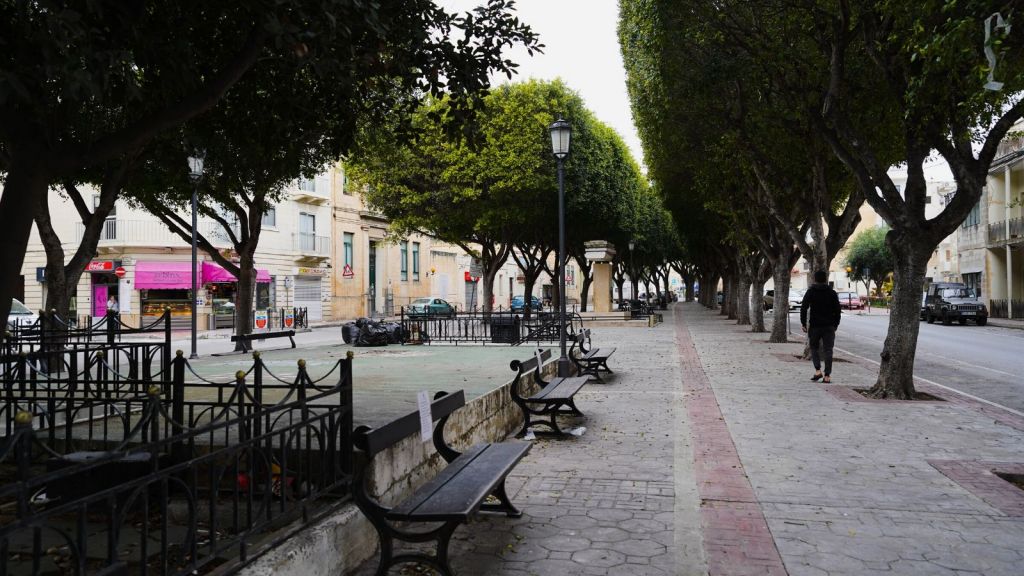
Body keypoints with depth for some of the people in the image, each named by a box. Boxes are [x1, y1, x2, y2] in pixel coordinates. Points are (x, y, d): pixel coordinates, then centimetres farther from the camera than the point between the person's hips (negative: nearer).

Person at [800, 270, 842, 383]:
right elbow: (837, 310, 5)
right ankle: (827, 375, -1)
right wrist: (835, 324, 14)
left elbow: (803, 308, -7)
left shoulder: (810, 292, -2)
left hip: (814, 326, -1)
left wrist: (803, 323, -1)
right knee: (828, 350, 2)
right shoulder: (832, 293, 4)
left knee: (814, 348, 13)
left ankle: (818, 370, -4)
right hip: (829, 327, 1)